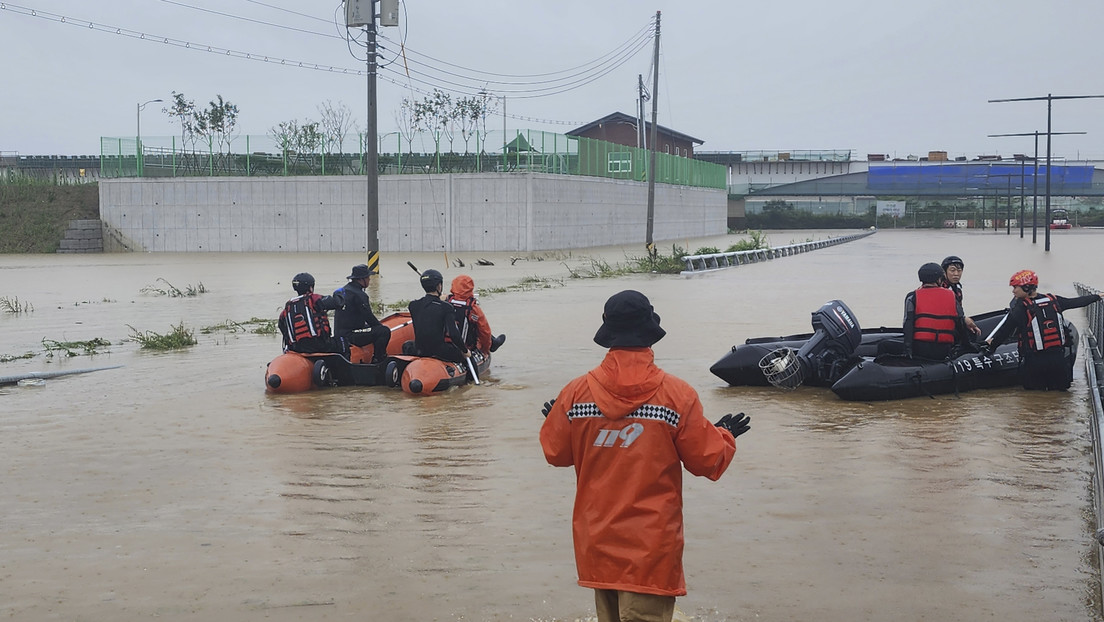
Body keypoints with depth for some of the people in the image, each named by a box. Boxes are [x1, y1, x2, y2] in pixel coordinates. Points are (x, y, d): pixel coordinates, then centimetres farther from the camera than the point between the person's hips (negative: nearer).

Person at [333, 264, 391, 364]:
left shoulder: (344, 290, 14)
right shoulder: (358, 295, -17)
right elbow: (369, 317, -14)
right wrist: (381, 326, 2)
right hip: (350, 336, -11)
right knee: (384, 332, -15)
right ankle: (377, 361, -8)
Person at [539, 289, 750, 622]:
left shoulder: (576, 393, -7)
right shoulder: (678, 395, -12)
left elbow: (555, 452, 6)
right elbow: (707, 460, -4)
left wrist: (555, 417, 26)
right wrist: (725, 435, 17)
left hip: (597, 541, 4)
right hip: (651, 545, -4)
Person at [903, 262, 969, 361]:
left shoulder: (913, 297, 4)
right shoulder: (951, 296, 11)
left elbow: (908, 326, -4)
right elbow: (962, 326, 14)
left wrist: (908, 351, -5)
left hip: (919, 350, -2)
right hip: (944, 352, 2)